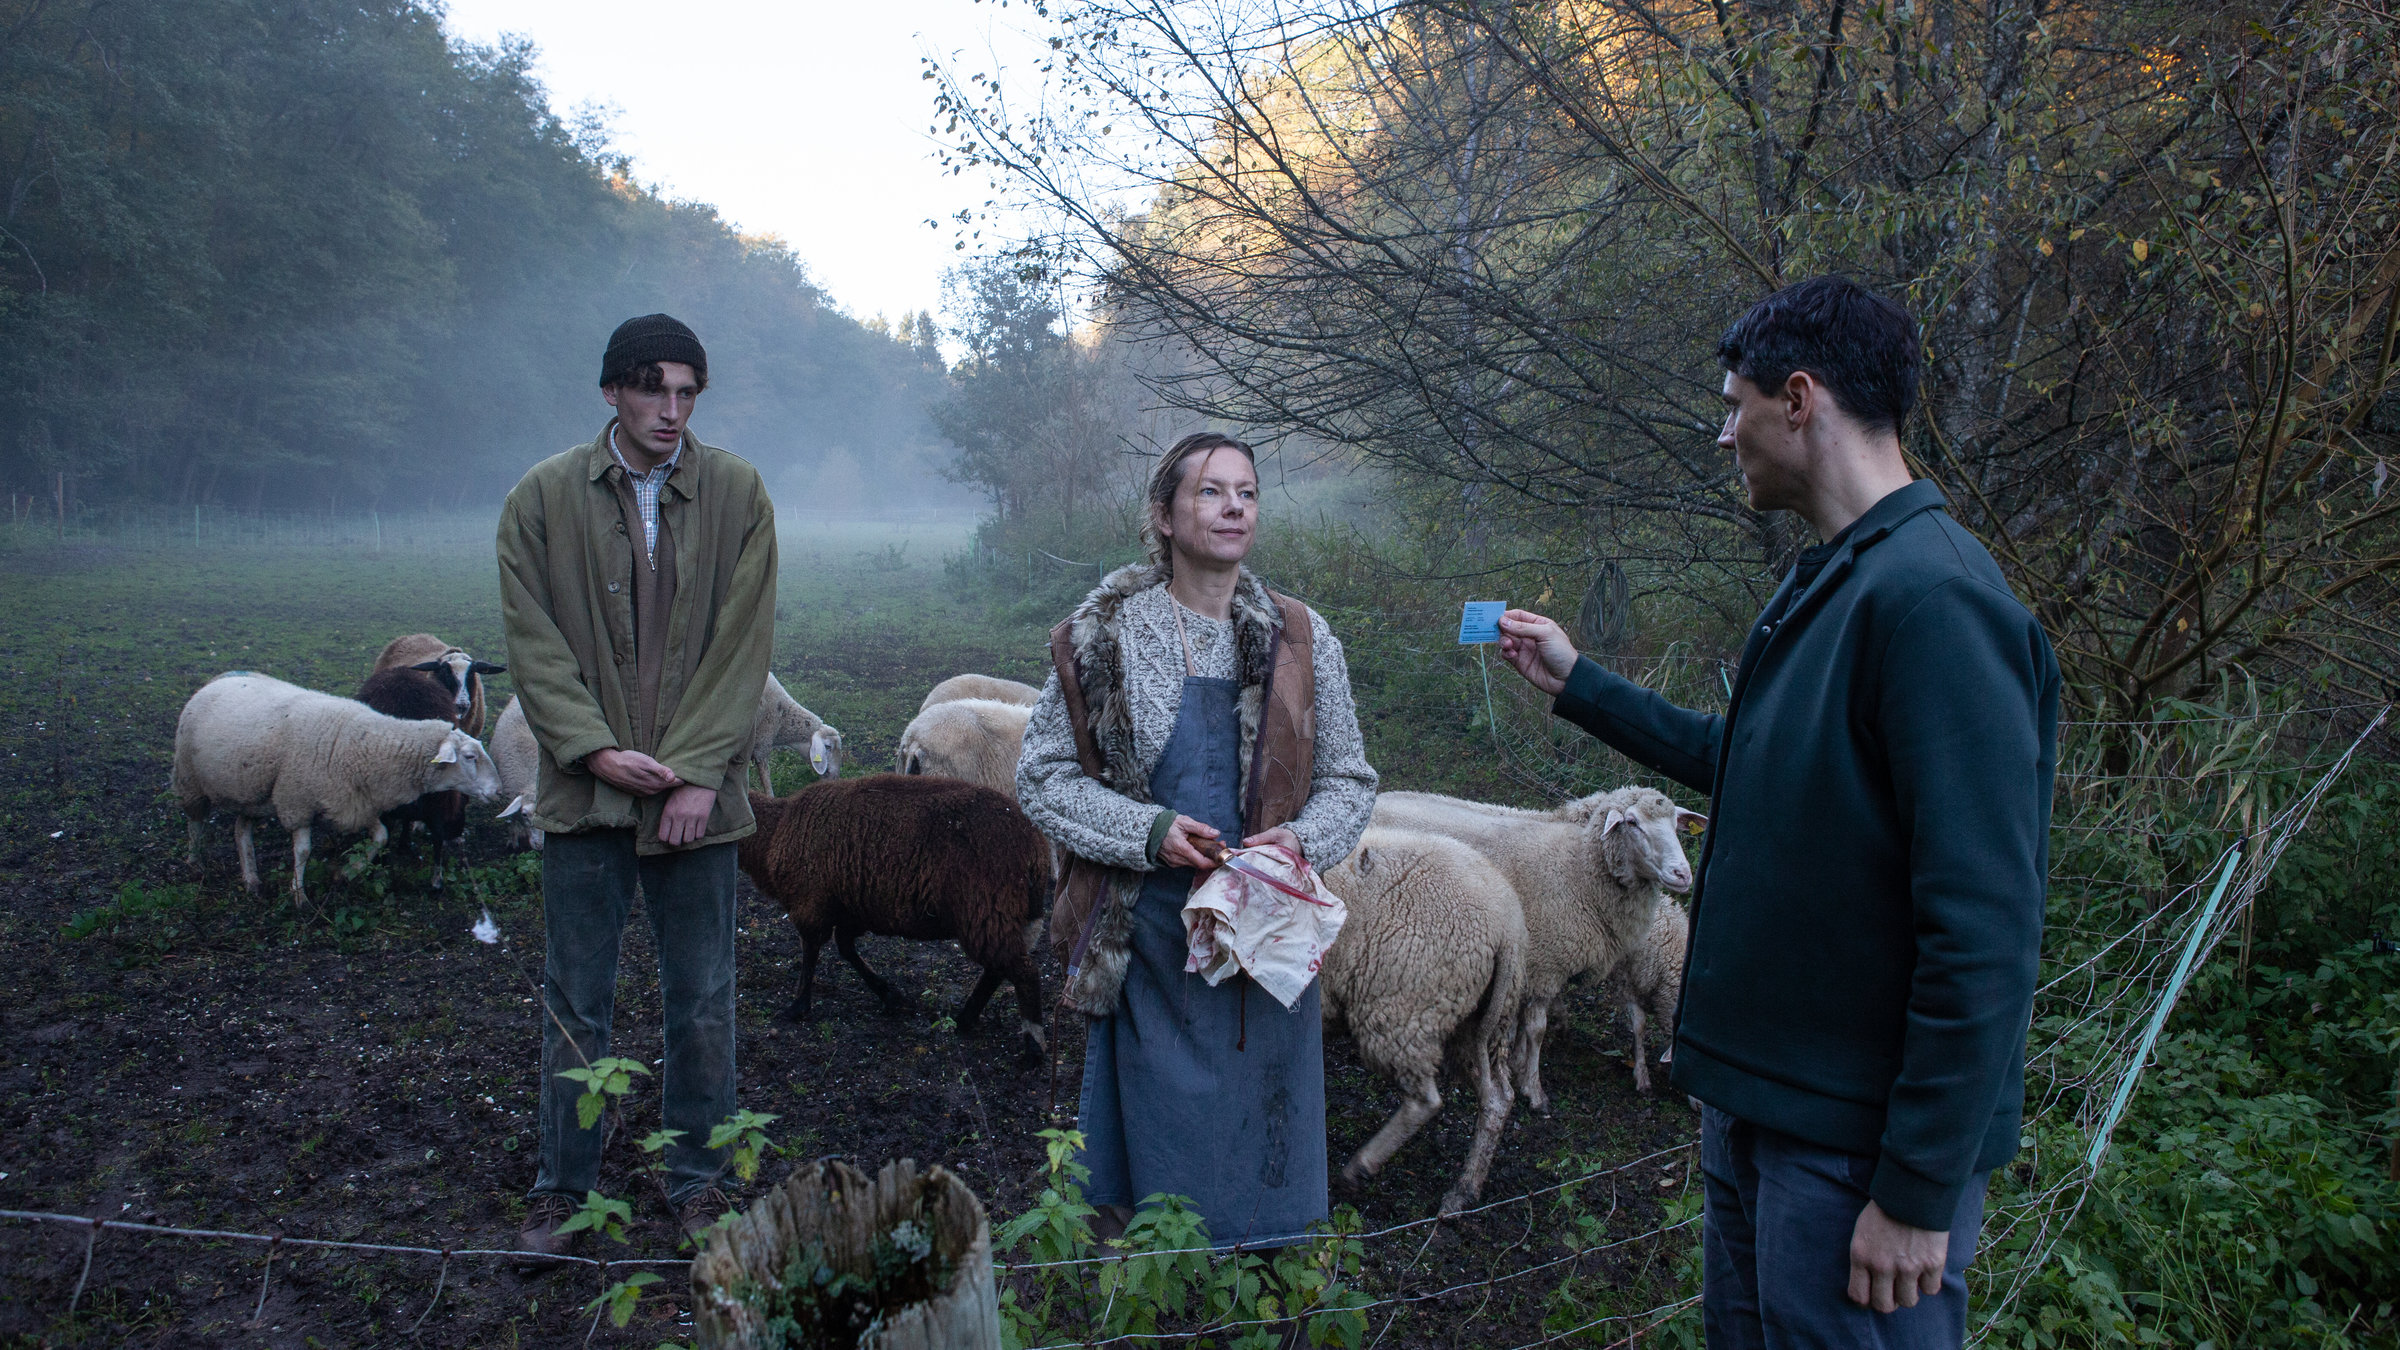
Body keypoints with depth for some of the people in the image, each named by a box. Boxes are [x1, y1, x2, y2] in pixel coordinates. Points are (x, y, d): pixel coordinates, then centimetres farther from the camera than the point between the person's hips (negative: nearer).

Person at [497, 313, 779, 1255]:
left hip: (697, 796, 0)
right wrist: (596, 750, -11)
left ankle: (699, 1185, 25)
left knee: (702, 1003, 9)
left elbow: (744, 644, -2)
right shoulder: (545, 497, 1)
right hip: (585, 791, 0)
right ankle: (563, 1188, 25)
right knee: (574, 1005, 9)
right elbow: (532, 641, 0)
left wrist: (698, 772, -9)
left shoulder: (737, 494, 1)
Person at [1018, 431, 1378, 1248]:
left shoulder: (1302, 642, 4)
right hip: (1145, 937, -2)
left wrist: (1302, 841, -12)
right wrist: (1148, 831, -14)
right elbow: (1042, 776, 0)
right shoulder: (1102, 637, -2)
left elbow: (1350, 781, 9)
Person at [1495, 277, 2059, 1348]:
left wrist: (1919, 1193, -22)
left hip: (1861, 1139, -9)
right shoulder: (1823, 585, 9)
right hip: (1755, 1098, 9)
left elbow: (1985, 933, -25)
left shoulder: (1935, 598, -22)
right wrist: (1575, 682, 25)